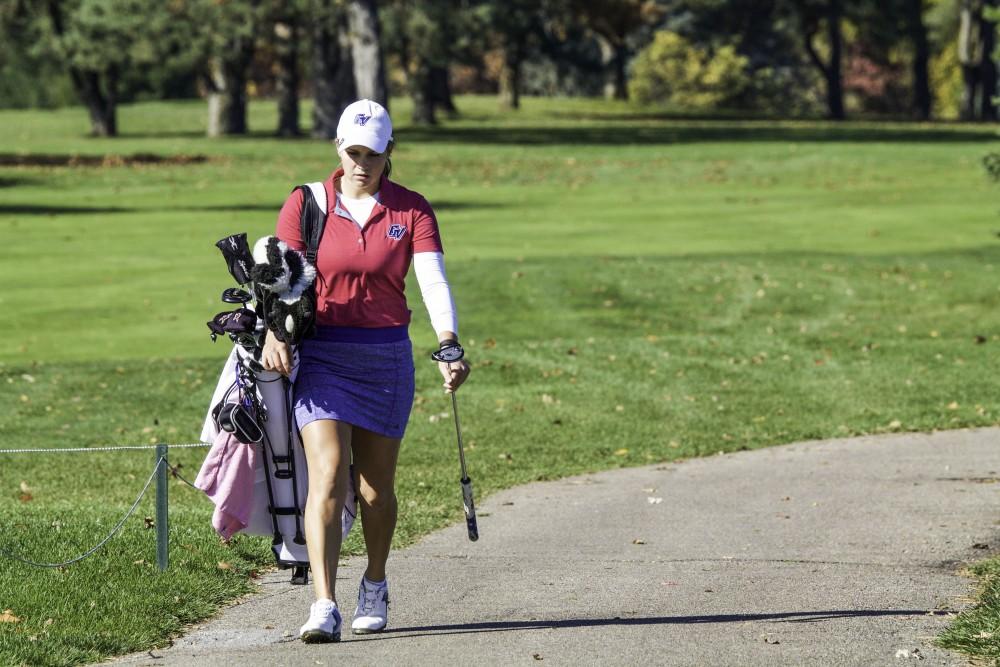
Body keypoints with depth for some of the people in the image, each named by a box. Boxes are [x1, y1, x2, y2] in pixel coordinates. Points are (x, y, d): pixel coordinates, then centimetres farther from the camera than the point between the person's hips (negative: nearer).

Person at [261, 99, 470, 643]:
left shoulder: (410, 210, 1)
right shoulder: (306, 204, 2)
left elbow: (433, 281, -10)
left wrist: (448, 345, -26)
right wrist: (272, 332, -22)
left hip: (387, 358, 1)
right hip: (321, 355, -1)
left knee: (377, 485, 10)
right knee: (327, 477, -15)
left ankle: (375, 587, 34)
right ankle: (324, 607, -21)